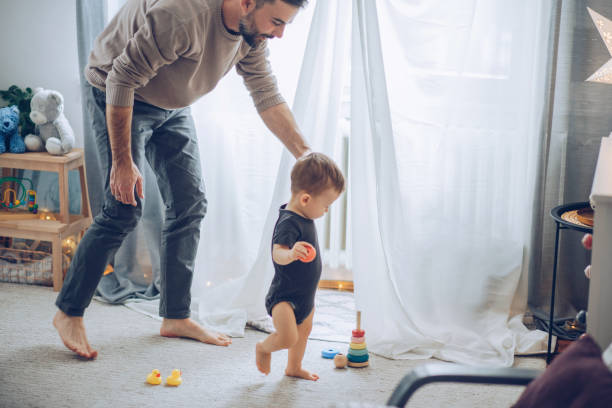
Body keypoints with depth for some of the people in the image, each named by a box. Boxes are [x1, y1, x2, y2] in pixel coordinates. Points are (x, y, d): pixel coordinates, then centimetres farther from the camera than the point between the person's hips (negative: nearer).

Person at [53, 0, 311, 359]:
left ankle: (176, 317, 13)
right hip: (118, 98, -8)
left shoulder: (252, 34, -12)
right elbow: (122, 79, -31)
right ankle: (69, 313, 3)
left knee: (191, 204, 2)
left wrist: (304, 152, -13)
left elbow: (268, 96, -2)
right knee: (125, 209, -13)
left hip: (173, 106, 8)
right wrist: (122, 161, -28)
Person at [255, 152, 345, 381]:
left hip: (305, 295, 10)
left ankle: (293, 368, 45)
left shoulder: (303, 216, 3)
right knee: (288, 337, -20)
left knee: (304, 331, 23)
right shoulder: (289, 223, -27)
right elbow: (278, 254, -41)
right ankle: (263, 348, 12)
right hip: (284, 296, -10)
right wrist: (291, 254, -60)